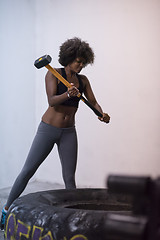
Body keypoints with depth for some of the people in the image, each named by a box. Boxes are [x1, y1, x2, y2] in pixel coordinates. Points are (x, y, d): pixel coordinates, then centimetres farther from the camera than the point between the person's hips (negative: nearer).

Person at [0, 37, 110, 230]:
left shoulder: (83, 80, 8)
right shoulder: (54, 74, -7)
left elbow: (93, 102, 8)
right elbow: (52, 101, -19)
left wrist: (102, 114, -12)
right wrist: (67, 95, -38)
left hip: (69, 133, 4)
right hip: (48, 129, -3)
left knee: (69, 177, 2)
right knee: (27, 171, 1)